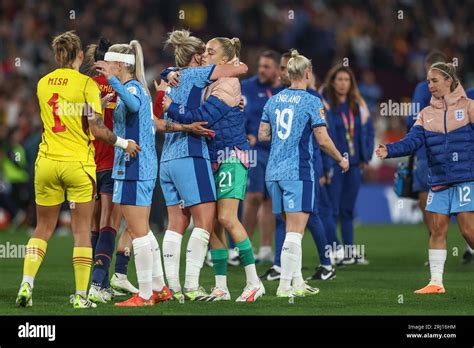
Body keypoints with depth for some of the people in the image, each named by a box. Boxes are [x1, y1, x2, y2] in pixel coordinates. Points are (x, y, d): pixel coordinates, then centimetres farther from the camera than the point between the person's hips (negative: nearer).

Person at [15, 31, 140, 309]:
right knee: (82, 231, 3)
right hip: (78, 163, -4)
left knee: (43, 228, 14)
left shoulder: (43, 83, 7)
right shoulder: (87, 84, -9)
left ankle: (27, 284, 0)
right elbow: (96, 128, -14)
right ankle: (81, 296, 1)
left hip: (47, 161, 4)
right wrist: (123, 143, 0)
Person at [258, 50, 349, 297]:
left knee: (293, 229, 16)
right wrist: (341, 160, 6)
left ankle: (297, 282, 18)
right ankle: (285, 285, -11)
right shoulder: (311, 102, -7)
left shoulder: (273, 101, 10)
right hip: (298, 172, -7)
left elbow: (263, 135, 12)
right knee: (295, 232, -6)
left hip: (273, 172, 7)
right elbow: (322, 139, -9)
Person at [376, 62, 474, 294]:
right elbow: (413, 141, -1)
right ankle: (436, 282, 6)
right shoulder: (426, 114, 10)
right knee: (437, 229, 1)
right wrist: (390, 150, -18)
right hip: (438, 182, 5)